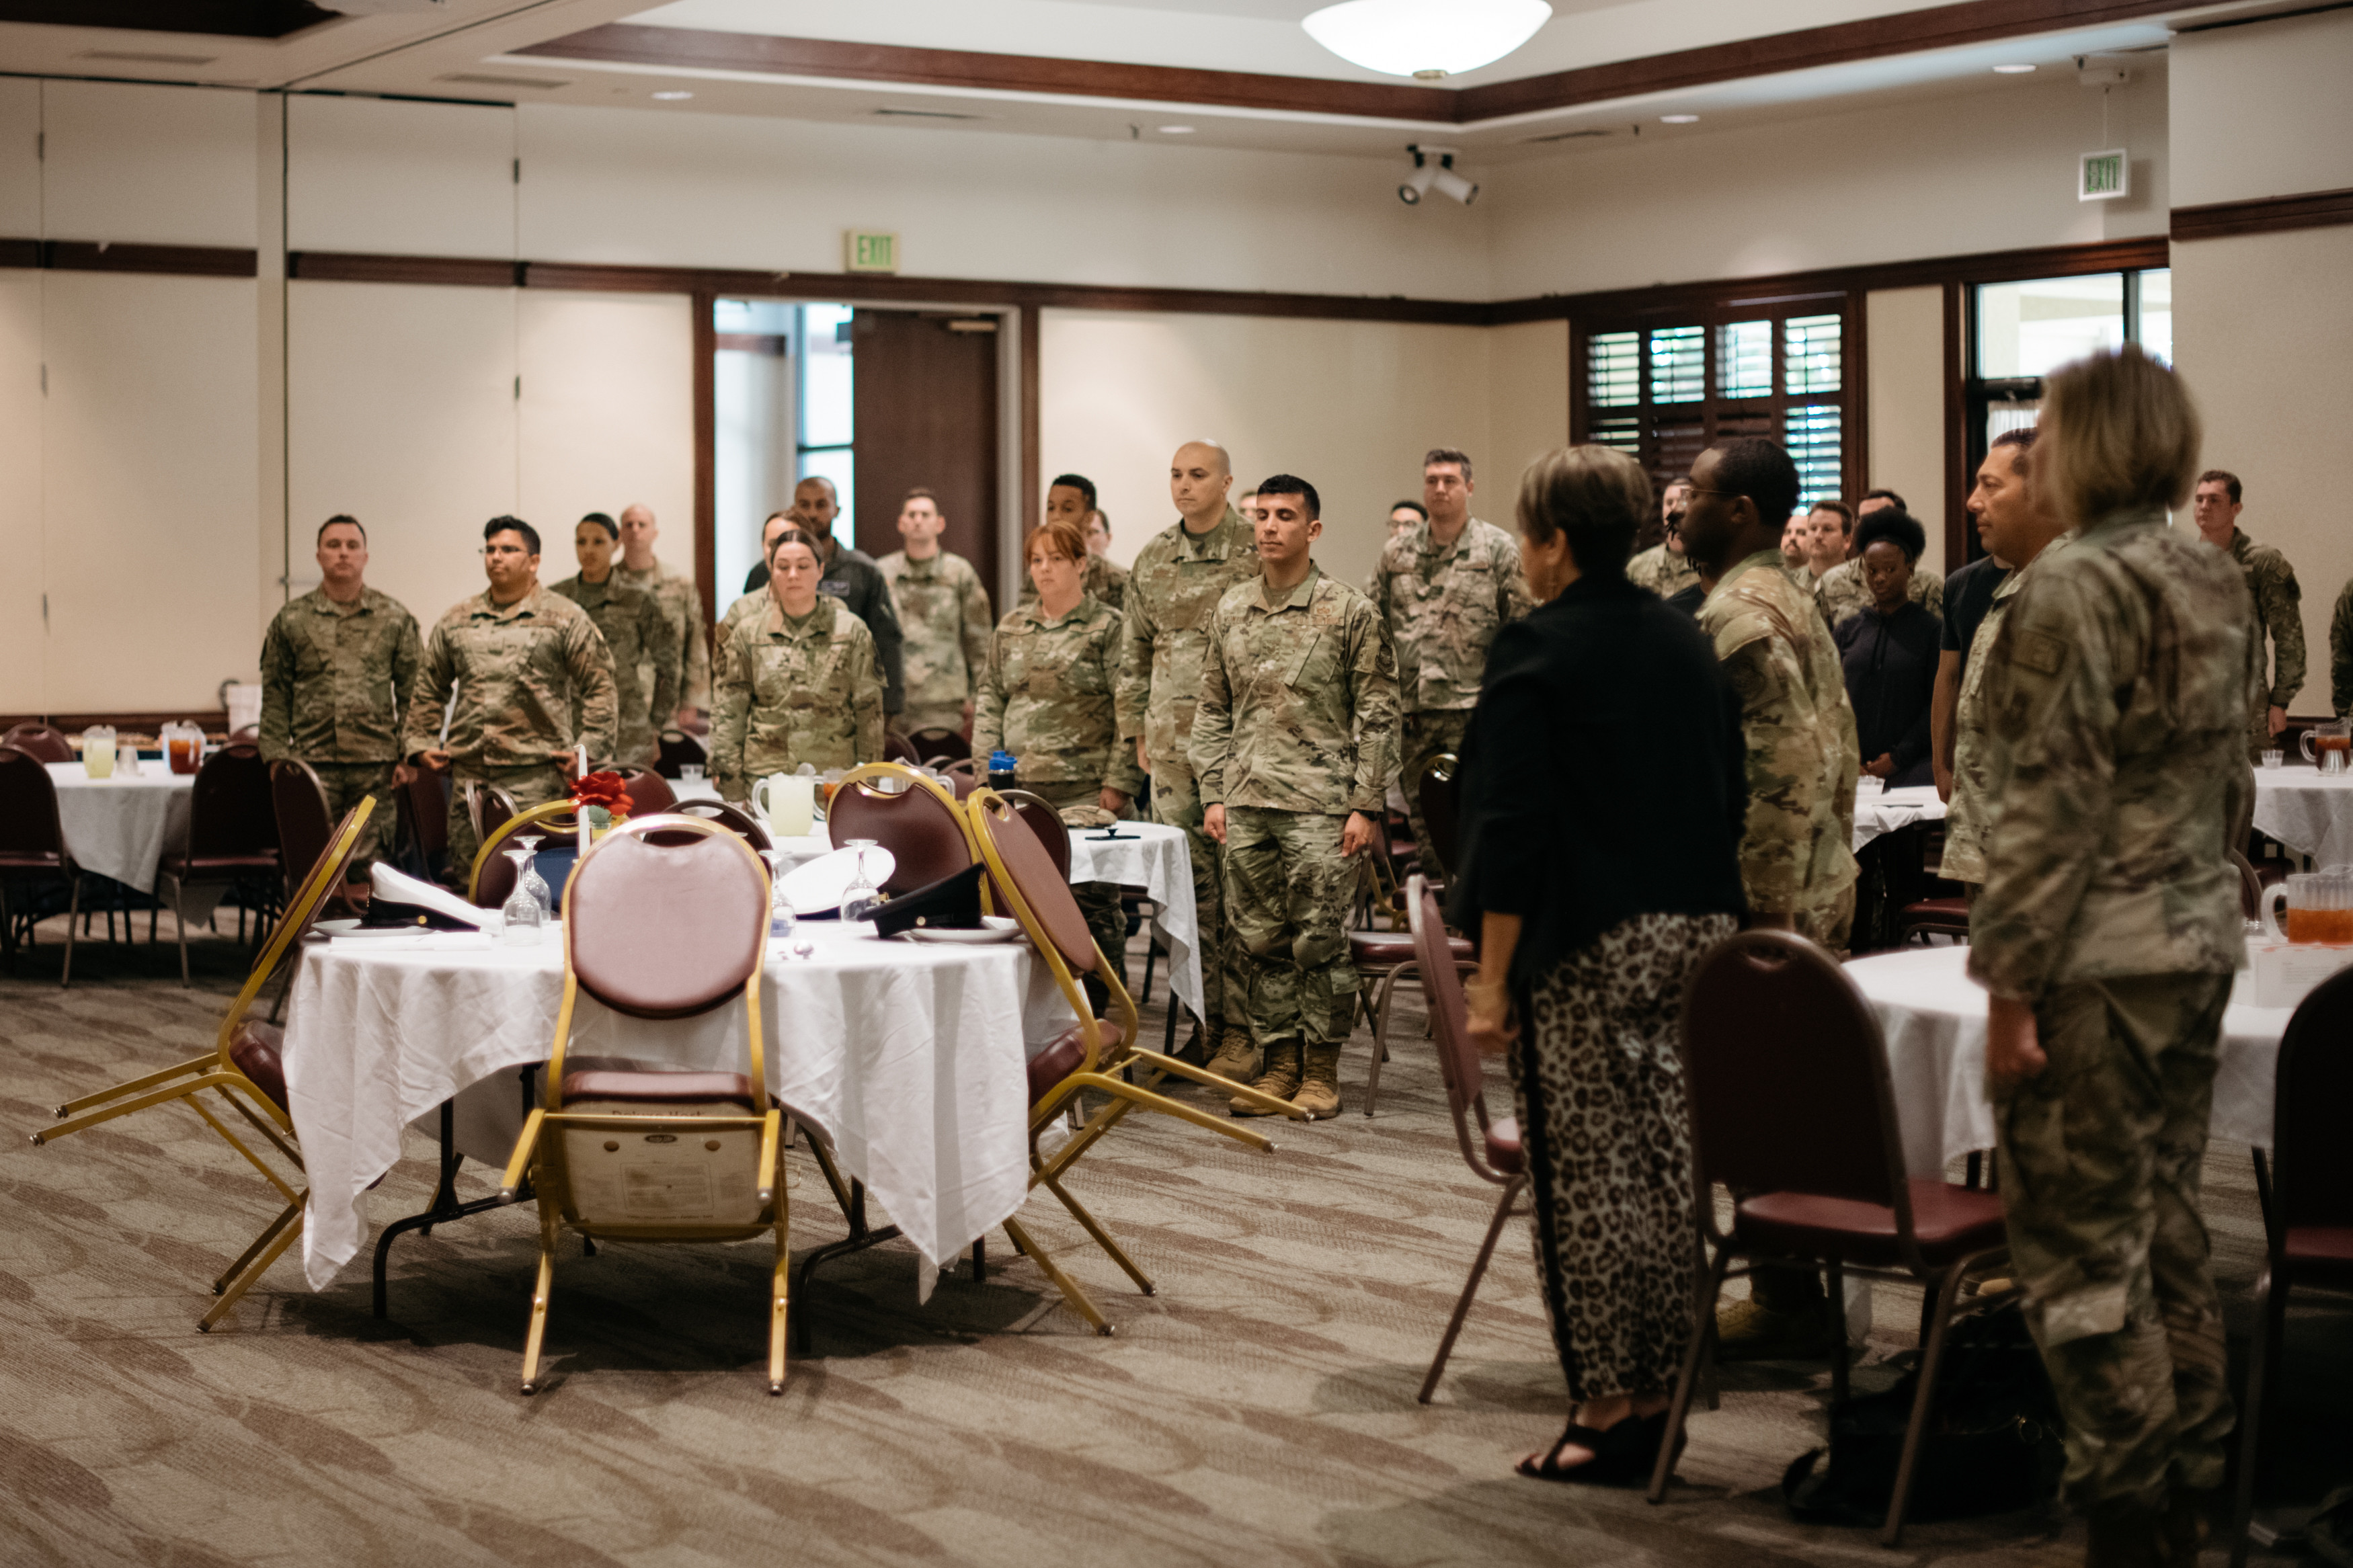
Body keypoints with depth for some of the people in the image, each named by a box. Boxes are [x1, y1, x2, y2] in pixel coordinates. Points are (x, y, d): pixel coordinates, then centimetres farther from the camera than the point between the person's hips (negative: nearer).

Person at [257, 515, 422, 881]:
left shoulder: (395, 618, 9)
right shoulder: (291, 620, 8)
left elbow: (412, 694, 7)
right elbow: (275, 696, 8)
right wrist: (278, 759, 0)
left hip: (375, 767, 0)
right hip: (313, 762, 0)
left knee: (368, 867, 1)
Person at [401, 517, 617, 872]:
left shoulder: (566, 619, 4)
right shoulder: (456, 621, 16)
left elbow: (600, 689, 2)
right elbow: (428, 689, 23)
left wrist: (587, 750, -6)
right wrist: (420, 744, 14)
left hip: (536, 775, -4)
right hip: (469, 774, 4)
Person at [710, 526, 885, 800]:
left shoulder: (851, 630, 6)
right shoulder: (747, 631, 8)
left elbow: (869, 711, 7)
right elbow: (729, 712, 7)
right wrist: (731, 789, 1)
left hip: (833, 778, 0)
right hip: (764, 779, 1)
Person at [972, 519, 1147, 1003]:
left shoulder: (1108, 627, 0)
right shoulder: (1010, 629, 16)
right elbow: (989, 702, 17)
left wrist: (1118, 781, -11)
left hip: (1085, 790, -4)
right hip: (1019, 789, 5)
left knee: (1093, 899, -4)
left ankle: (1100, 1012, 3)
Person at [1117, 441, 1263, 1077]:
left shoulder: (1256, 553, -2)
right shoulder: (1153, 559, 13)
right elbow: (1133, 652, 19)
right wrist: (1136, 731, 15)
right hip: (1172, 745, 5)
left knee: (1241, 884, -5)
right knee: (1187, 887, 6)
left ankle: (1242, 1031, 0)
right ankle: (1202, 1024, 14)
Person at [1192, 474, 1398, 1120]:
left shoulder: (1350, 612, -2)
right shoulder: (1230, 611, 11)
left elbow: (1377, 716, -2)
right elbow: (1213, 710, 16)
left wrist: (1366, 806, -7)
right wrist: (1213, 794, 8)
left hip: (1319, 804, -4)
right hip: (1246, 805, 4)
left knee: (1318, 940, -3)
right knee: (1258, 940, 6)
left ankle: (1321, 1070, 8)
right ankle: (1279, 1063, 16)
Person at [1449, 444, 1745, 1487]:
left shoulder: (1536, 651, -11)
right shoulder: (1688, 645, 11)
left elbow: (1512, 825, -14)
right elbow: (1731, 797, 16)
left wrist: (1493, 976, -12)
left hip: (1585, 948, -7)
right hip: (1698, 932, 7)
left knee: (1587, 1171, -1)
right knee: (1667, 1164, 11)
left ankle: (1610, 1409, 3)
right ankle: (1664, 1393, 17)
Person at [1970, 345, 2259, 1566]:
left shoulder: (2071, 592, -15)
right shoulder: (2220, 585, 10)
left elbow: (2050, 810, -18)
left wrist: (2010, 985, -14)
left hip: (2097, 958, -8)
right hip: (2203, 944, 8)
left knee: (2083, 1240, 0)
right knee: (2166, 1222, 16)